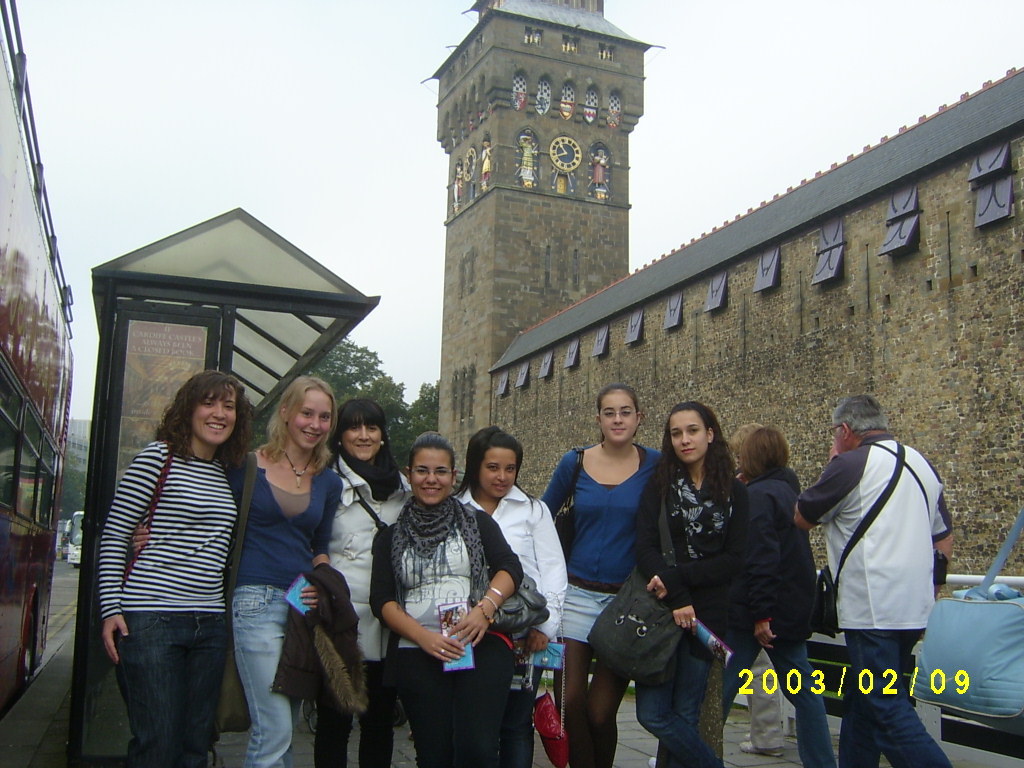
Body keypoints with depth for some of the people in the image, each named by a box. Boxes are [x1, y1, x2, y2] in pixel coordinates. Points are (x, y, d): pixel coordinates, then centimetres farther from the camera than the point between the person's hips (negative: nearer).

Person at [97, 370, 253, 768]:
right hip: (151, 618, -6)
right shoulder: (159, 456, -4)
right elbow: (113, 536, -5)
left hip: (209, 625, 6)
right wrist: (110, 609, -11)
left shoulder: (227, 473, 13)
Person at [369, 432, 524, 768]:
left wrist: (485, 608, -18)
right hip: (415, 655, 1)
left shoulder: (477, 522, 14)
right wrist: (423, 636, -11)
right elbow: (381, 599, 6)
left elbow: (509, 567, 2)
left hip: (481, 648, -1)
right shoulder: (391, 537, 15)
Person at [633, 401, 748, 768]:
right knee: (652, 713, -3)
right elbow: (645, 550, -6)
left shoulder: (734, 491, 4)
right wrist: (677, 599, -19)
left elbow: (734, 559, -4)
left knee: (685, 715, 4)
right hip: (661, 609, 1)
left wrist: (675, 577, -15)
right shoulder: (659, 487, 4)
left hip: (708, 611, -1)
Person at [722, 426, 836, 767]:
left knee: (719, 689, 1)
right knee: (803, 690, 13)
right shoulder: (789, 490, 13)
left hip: (757, 613, -9)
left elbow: (760, 560, -22)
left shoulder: (758, 495, -14)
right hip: (794, 611, 9)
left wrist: (761, 614, -22)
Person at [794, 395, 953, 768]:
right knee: (862, 702, 18)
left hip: (872, 609, -9)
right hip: (914, 608, 9)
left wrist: (833, 466, 12)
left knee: (887, 711, -7)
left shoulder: (850, 464, -11)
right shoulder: (922, 464, 13)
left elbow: (801, 519, 0)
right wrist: (932, 587, 28)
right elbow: (942, 535, 20)